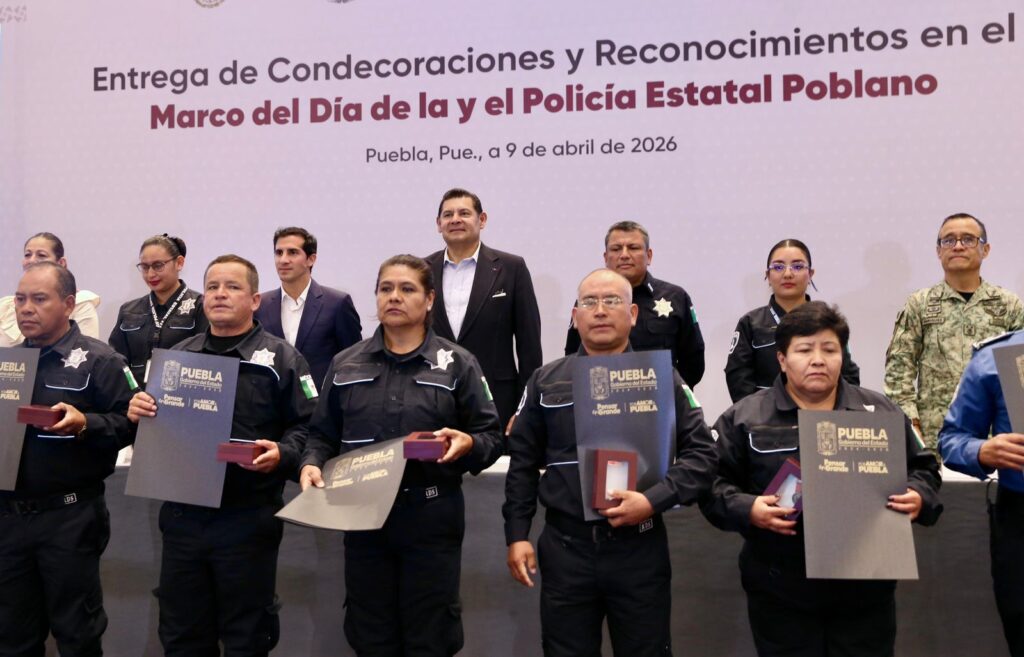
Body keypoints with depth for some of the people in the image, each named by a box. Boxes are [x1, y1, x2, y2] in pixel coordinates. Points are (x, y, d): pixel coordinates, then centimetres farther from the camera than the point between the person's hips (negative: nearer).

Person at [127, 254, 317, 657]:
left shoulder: (280, 358, -2)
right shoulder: (176, 356, 13)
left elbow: (310, 427, -6)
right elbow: (154, 426, 19)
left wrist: (282, 454, -24)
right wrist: (138, 412, -2)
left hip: (247, 518, -4)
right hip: (181, 515, 5)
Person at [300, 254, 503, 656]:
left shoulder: (457, 364, 2)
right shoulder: (346, 364, 10)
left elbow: (492, 437, 1)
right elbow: (323, 435, 12)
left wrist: (467, 443, -20)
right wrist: (311, 465, -8)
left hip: (431, 517, -2)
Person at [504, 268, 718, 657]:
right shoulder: (546, 382, 7)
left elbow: (701, 454, -3)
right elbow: (523, 462, 9)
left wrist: (654, 500, -16)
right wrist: (517, 534, 2)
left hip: (640, 549, -1)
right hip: (564, 549, 1)